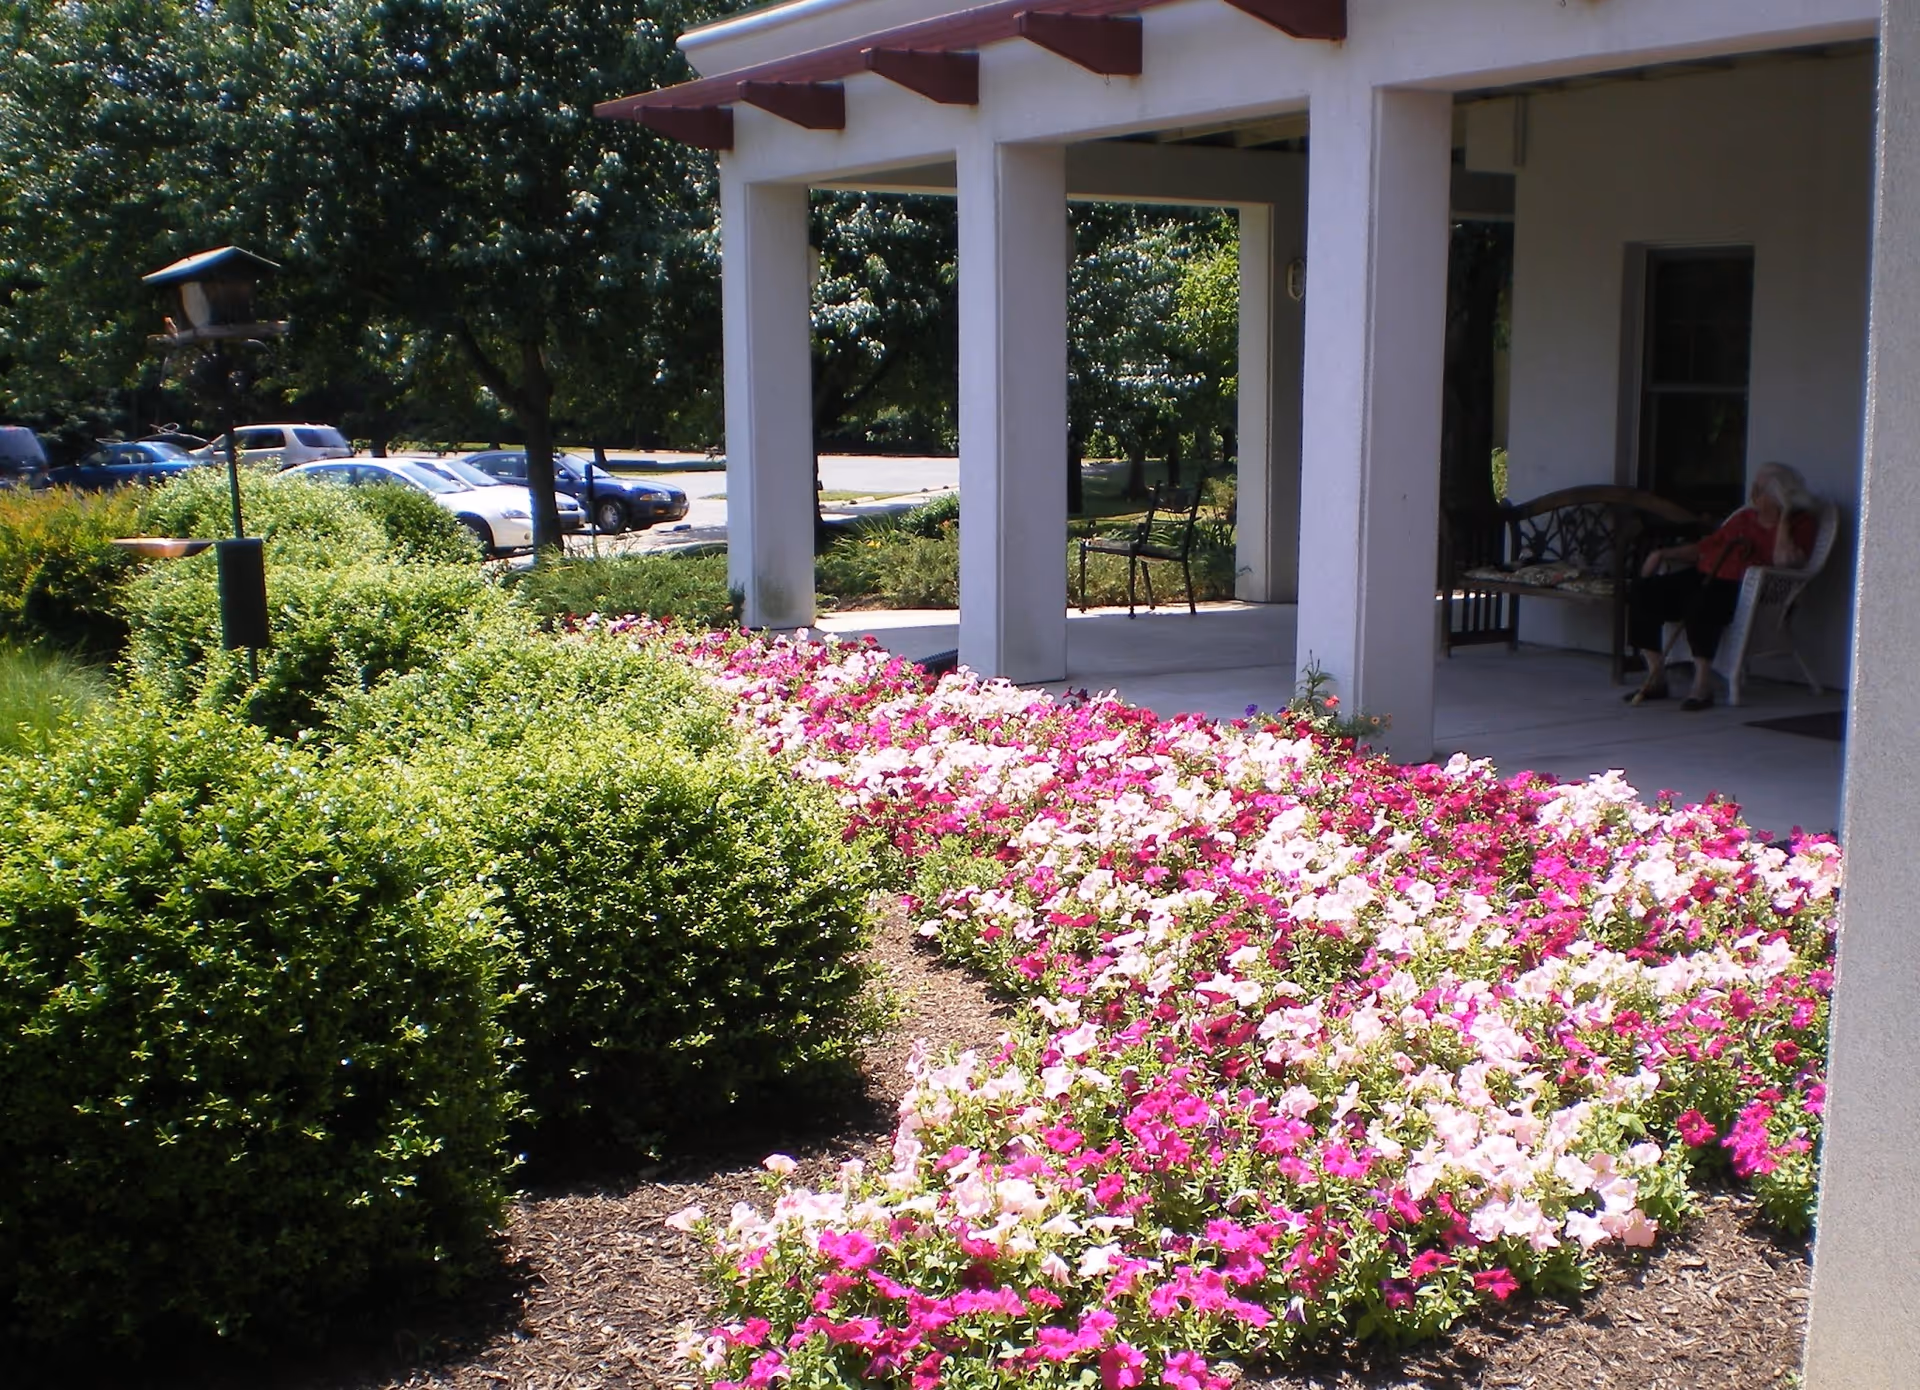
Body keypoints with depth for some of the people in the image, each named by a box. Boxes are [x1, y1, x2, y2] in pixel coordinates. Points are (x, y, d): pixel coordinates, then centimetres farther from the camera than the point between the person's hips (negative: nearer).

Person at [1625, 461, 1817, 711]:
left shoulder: (1799, 523, 6)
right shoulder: (1745, 517, 26)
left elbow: (1784, 561, -14)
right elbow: (1706, 546, 29)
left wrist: (1783, 519, -7)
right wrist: (1663, 554, 19)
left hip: (1741, 588, -7)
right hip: (1704, 578, 7)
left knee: (1701, 605, -40)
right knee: (1641, 591, -12)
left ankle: (1703, 683, -28)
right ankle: (1656, 677, -10)